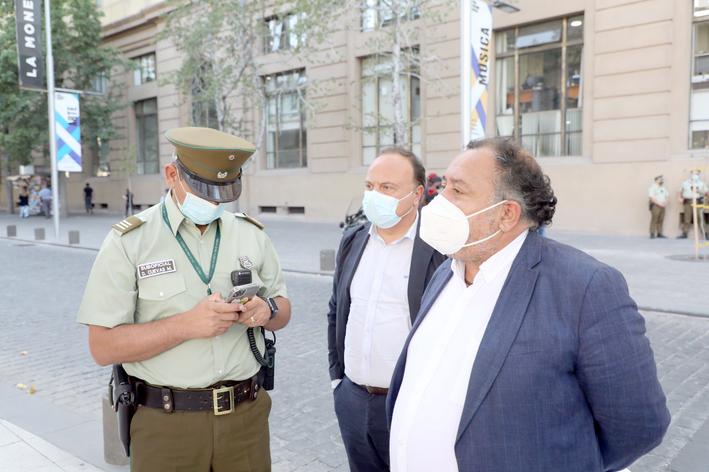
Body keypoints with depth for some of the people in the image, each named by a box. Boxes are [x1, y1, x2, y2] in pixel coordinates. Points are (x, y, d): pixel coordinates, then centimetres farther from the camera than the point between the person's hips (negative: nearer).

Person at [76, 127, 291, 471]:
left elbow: (282, 309, 10)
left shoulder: (251, 234, 2)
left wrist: (267, 311, -13)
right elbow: (103, 346, -11)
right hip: (166, 422, -3)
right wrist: (186, 325, -23)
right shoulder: (129, 242, -8)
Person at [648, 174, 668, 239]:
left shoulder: (663, 188, 20)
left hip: (662, 206, 7)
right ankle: (652, 234, -9)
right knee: (654, 220, -11)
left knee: (661, 220, 3)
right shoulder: (653, 187, -4)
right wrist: (659, 203, -18)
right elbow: (651, 197, -13)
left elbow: (667, 195, 22)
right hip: (655, 205, -7)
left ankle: (659, 234, 7)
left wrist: (665, 202, 2)